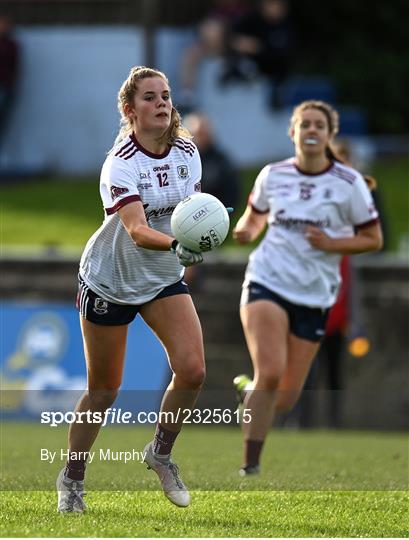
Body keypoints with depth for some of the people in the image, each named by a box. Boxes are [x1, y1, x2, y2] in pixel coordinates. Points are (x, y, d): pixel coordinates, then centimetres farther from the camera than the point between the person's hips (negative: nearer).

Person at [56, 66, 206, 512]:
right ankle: (71, 479, 23)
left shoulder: (187, 150, -6)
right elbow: (137, 229, -38)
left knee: (192, 370, -15)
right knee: (103, 390, 4)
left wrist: (194, 250, 13)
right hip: (109, 280, -5)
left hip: (164, 277, 5)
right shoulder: (121, 164, -24)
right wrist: (176, 245, -54)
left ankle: (161, 451, 9)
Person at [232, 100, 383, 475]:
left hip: (315, 295, 1)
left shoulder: (349, 183, -3)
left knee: (285, 399, 3)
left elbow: (373, 239, 2)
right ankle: (250, 465, -13)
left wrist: (332, 244, -15)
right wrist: (245, 230, -3)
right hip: (267, 284, -1)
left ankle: (251, 396, 40)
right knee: (270, 372, -23)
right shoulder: (273, 175, 2)